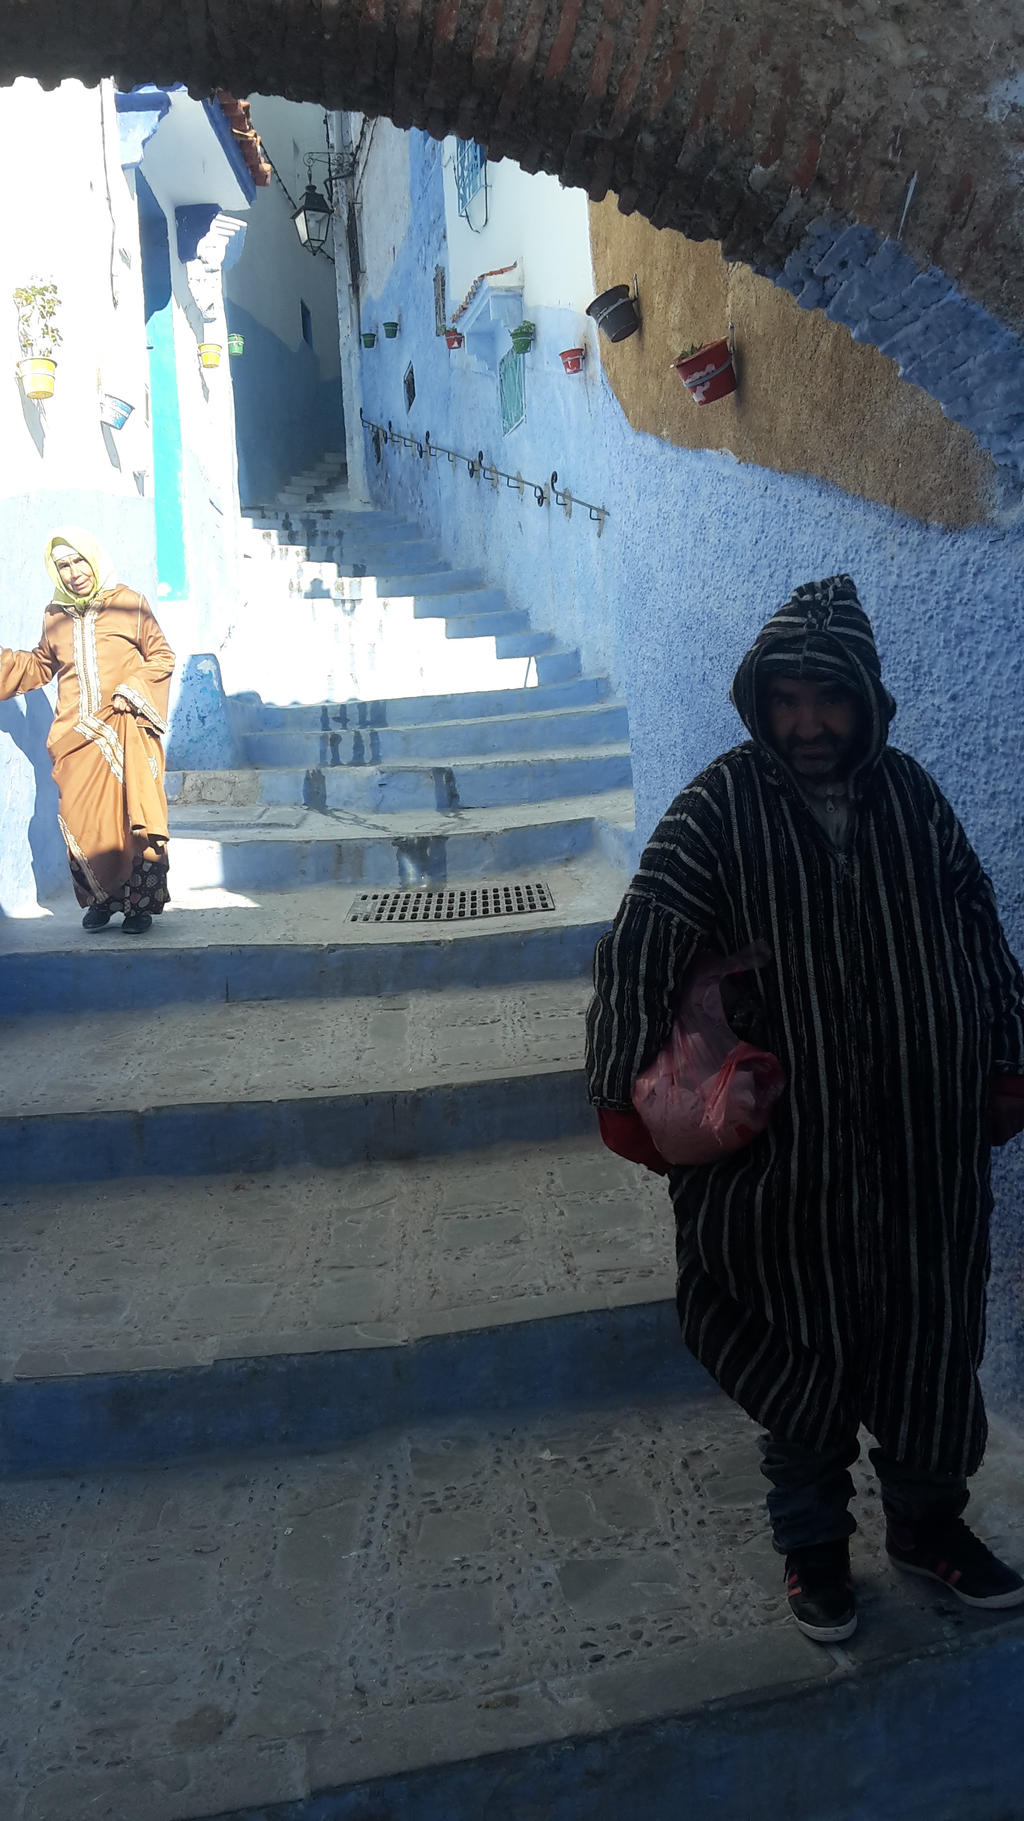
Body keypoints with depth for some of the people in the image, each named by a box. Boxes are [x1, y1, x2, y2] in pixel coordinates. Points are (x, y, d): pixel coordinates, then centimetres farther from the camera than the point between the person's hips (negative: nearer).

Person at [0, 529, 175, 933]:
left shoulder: (129, 604, 1)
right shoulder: (55, 616, 14)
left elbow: (162, 657, 3)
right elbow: (39, 666, 27)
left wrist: (133, 689, -10)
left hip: (127, 732, -4)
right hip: (78, 735, 4)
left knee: (132, 817, -6)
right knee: (82, 820, -1)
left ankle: (140, 903, 3)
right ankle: (100, 900, 13)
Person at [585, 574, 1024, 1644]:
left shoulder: (911, 796, 0)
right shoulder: (718, 809, -12)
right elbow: (639, 951, -14)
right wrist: (625, 1091, -19)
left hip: (927, 1149, 4)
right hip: (786, 1159, -3)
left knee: (932, 1343, 18)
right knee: (800, 1354, 12)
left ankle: (927, 1521, 43)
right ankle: (812, 1543, 36)